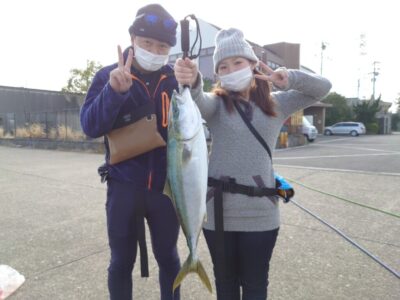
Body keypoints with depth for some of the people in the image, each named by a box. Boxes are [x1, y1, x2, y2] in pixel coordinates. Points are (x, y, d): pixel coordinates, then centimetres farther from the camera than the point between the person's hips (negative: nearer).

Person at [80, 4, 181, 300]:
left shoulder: (176, 79, 2)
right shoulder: (108, 75, -1)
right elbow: (91, 126, -13)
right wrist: (114, 91, -26)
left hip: (166, 185, 1)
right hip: (124, 186, -1)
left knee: (168, 256, 17)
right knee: (122, 261, 13)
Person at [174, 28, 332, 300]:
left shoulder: (276, 103, 7)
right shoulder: (217, 104, 0)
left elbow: (322, 87, 7)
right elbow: (198, 101, -22)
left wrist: (289, 78, -11)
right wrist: (191, 81, -45)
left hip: (261, 212, 1)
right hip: (219, 211, 0)